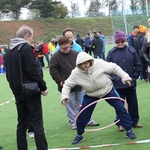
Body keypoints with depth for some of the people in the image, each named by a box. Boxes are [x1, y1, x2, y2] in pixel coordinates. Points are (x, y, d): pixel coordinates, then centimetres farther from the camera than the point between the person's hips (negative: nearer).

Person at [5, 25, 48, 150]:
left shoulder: (9, 51, 12)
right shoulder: (26, 48, -13)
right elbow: (33, 70, -19)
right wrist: (43, 86, -12)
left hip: (18, 92, 7)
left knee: (21, 123, 12)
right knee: (37, 123, -5)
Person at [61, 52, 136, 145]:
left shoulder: (99, 64, -31)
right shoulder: (76, 73, -24)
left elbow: (114, 68, -17)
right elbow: (67, 85, -11)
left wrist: (124, 77, -18)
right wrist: (64, 96, -26)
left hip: (108, 90, -1)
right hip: (90, 96, 1)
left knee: (120, 108, -4)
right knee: (82, 115, -3)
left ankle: (129, 130, 13)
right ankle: (79, 135, 20)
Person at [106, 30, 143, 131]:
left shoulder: (131, 51, 1)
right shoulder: (111, 53, -3)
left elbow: (138, 65, 7)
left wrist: (135, 76, 0)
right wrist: (112, 78, -6)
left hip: (130, 83, 2)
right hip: (117, 84, -2)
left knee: (133, 103, 10)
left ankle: (134, 121, 24)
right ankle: (120, 124, 15)